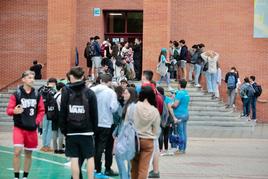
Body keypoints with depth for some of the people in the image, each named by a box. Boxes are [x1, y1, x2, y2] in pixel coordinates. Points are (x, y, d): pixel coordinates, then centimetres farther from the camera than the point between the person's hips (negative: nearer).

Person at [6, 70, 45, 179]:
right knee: (17, 151, -15)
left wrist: (37, 121, -3)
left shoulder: (37, 95, 5)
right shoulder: (16, 94, -4)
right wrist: (14, 111, -26)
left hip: (32, 129, 3)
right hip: (19, 128, -3)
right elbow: (9, 110, -5)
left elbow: (41, 110, 11)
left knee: (28, 154, 9)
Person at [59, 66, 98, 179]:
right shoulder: (90, 93, -1)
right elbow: (94, 114, 0)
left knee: (74, 159, 3)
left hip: (71, 131, 0)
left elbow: (62, 113, -3)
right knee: (90, 157, 7)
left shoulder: (66, 92, -2)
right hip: (87, 131, 0)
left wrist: (63, 129, 5)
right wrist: (94, 129, 8)